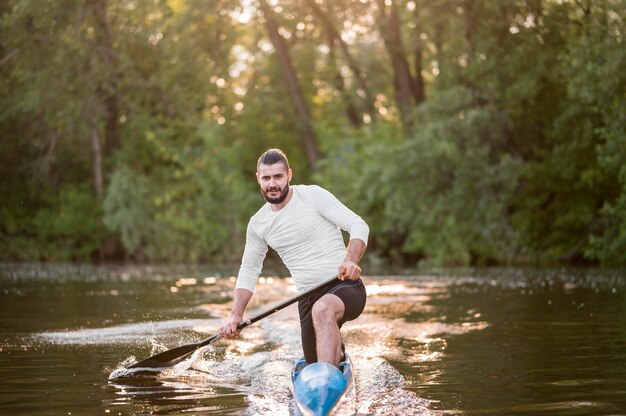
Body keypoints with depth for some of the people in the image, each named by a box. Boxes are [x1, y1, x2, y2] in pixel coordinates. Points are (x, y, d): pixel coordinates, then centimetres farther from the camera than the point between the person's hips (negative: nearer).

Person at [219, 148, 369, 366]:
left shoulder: (313, 195, -5)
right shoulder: (257, 224, 10)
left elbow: (358, 225, -10)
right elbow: (249, 270, 19)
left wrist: (350, 261, -29)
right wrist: (236, 315, 6)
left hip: (345, 285, -6)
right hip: (308, 299, 6)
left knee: (323, 309, -39)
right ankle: (335, 347, 44)